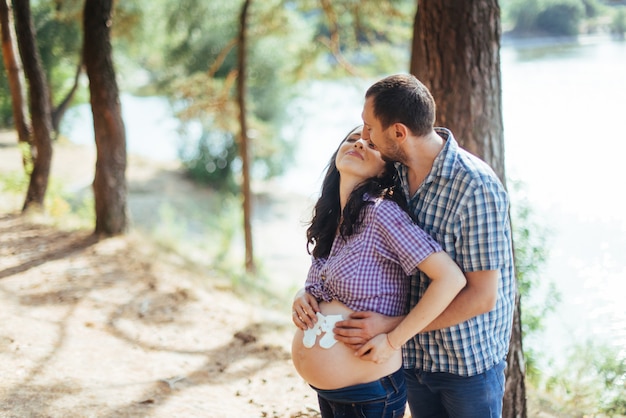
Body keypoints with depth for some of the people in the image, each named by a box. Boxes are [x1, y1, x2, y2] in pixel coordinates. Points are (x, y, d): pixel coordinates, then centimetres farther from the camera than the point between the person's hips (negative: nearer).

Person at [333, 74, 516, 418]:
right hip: (414, 358, 6)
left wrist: (391, 326, -23)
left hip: (470, 362, -6)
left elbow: (482, 296, -24)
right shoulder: (393, 173, -5)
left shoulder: (477, 188, -25)